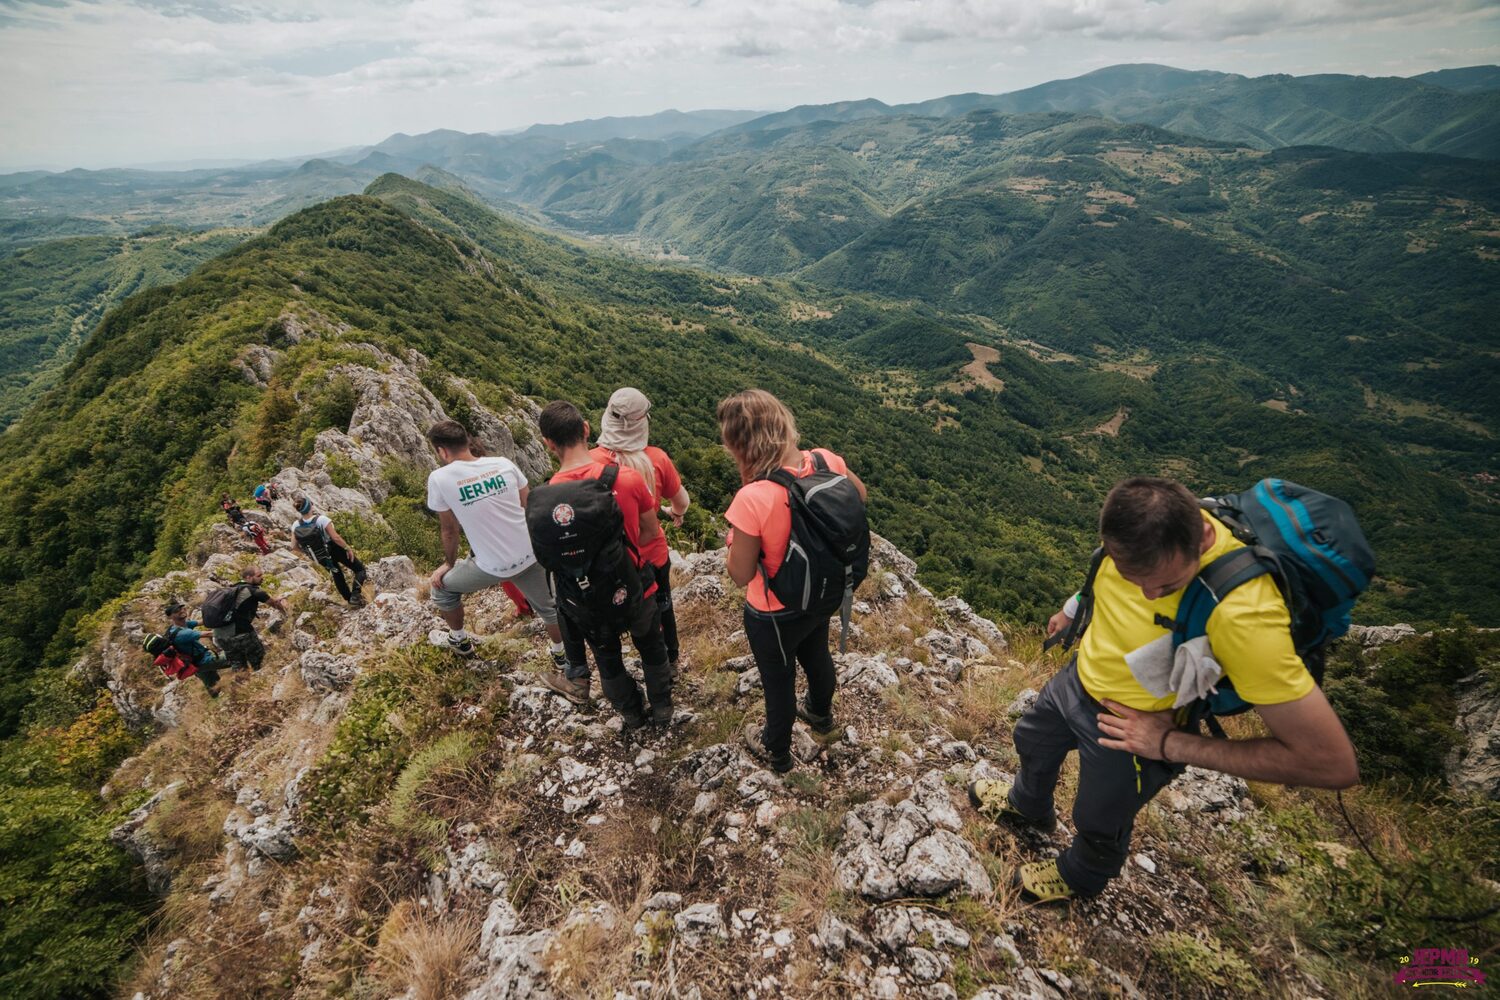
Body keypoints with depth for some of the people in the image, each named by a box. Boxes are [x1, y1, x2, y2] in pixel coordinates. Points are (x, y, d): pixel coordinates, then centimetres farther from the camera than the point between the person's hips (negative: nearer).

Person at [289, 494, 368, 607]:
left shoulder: (295, 526, -15)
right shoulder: (321, 519, -29)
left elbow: (294, 547, -6)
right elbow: (336, 538, -29)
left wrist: (308, 551, 12)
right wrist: (348, 548, -14)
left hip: (322, 559, 5)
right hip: (335, 550, -5)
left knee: (337, 576, 28)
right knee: (360, 569, 10)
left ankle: (350, 599, 38)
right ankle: (355, 595, -11)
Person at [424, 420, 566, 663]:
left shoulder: (439, 479, -12)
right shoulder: (503, 464, -2)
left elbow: (450, 530, -1)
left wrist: (449, 564, 17)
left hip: (494, 567, -3)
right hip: (530, 555, 3)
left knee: (442, 586, 26)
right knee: (548, 607, 26)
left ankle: (459, 640, 43)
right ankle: (560, 655, 44)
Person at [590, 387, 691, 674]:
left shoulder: (592, 461, -22)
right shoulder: (656, 458, -18)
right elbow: (682, 502, -4)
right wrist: (675, 513, 20)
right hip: (653, 553, 1)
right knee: (661, 607, 27)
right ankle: (671, 659, 49)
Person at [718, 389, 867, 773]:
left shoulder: (752, 500, -39)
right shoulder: (826, 461, -20)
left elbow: (740, 575, -24)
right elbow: (860, 495, 3)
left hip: (774, 614, -6)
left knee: (778, 680, 23)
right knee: (816, 655, 35)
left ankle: (776, 750, 53)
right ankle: (820, 712, 66)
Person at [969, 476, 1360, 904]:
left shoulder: (1245, 616, -43)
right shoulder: (1143, 521, -26)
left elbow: (1334, 762, -34)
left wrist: (1172, 745, -30)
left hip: (1136, 728, -5)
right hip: (1080, 674, 6)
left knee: (1099, 822, 24)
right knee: (1032, 743, 33)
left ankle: (1080, 877, 61)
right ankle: (1027, 805, 68)